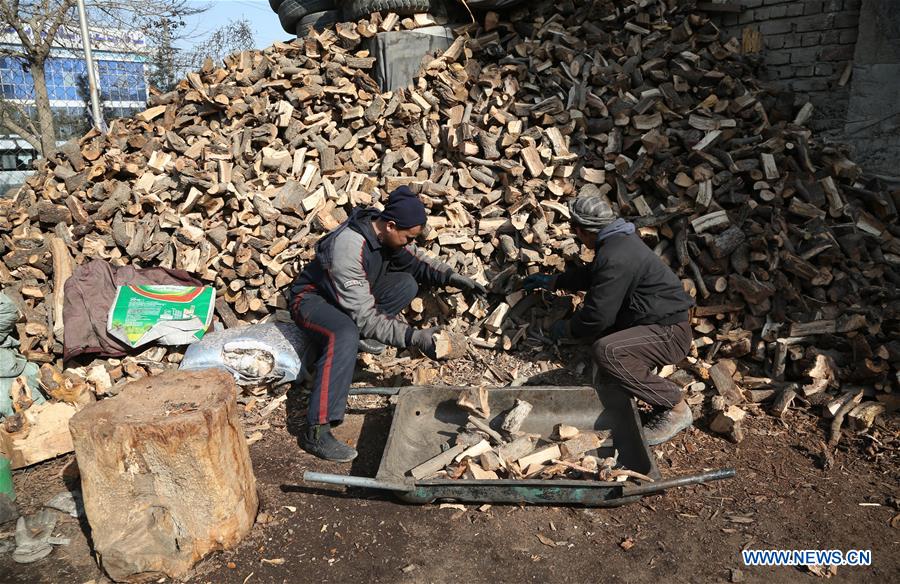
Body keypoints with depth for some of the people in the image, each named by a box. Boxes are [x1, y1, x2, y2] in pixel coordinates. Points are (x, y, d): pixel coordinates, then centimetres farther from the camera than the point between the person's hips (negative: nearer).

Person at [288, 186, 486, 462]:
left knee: (407, 284, -7)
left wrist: (451, 277, -8)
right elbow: (364, 315, -33)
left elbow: (416, 260, 9)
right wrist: (413, 337, -37)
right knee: (345, 335, -40)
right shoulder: (349, 247, -35)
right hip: (311, 298, -8)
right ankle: (316, 432, -39)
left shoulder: (385, 230, -11)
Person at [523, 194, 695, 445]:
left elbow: (596, 317, -22)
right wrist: (553, 281, 31)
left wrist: (564, 328, -4)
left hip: (671, 334, -11)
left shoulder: (614, 259, -25)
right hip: (664, 323, 11)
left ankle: (675, 407, -13)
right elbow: (590, 275, 28)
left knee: (606, 352, -31)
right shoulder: (620, 239, 8)